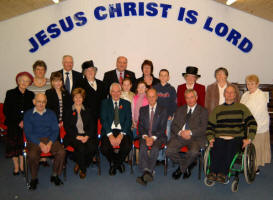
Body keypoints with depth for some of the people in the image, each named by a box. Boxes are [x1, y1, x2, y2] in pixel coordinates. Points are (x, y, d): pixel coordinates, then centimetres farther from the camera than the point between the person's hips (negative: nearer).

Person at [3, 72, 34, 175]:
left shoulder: (31, 95, 9)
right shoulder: (10, 93, 3)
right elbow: (6, 111, 0)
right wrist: (17, 122, -7)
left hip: (26, 124, 1)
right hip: (13, 124, -1)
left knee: (23, 144, -4)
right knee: (14, 144, -4)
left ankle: (22, 166, 8)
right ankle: (16, 167, 7)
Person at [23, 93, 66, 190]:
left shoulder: (51, 113, 11)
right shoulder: (28, 114, 4)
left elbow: (55, 130, 5)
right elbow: (28, 132, -4)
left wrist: (50, 143, -13)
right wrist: (40, 144, -17)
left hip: (50, 139, 2)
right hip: (34, 140, -2)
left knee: (61, 152, -24)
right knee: (32, 155, -32)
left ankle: (55, 175, -2)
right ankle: (34, 178, -6)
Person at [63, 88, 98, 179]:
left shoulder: (87, 111, 17)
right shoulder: (68, 112, 11)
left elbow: (92, 125, 8)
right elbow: (67, 127, 1)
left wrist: (87, 136, -11)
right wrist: (77, 136, -12)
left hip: (87, 136, 2)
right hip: (73, 136, -2)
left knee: (93, 147, -28)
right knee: (81, 148, -31)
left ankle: (79, 164, -1)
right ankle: (83, 169, -5)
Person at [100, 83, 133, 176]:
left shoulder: (126, 104, 12)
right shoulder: (105, 103, 10)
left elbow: (129, 121, 1)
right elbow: (103, 120, -1)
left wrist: (121, 135, -15)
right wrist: (110, 135, -15)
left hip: (123, 131, 1)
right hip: (108, 131, 0)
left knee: (127, 146, -28)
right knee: (105, 148, -28)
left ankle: (119, 162, 8)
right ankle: (112, 163, 9)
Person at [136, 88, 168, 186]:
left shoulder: (163, 110, 6)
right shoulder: (142, 110, 14)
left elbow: (162, 128, -2)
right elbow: (140, 126, 7)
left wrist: (153, 138, -16)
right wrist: (146, 137, -11)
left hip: (158, 136, -2)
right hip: (145, 136, 2)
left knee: (155, 148, -33)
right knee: (143, 147, -30)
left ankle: (147, 173, -36)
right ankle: (149, 173, -37)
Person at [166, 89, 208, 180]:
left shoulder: (203, 111, 10)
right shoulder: (180, 110, 20)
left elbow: (203, 128, -3)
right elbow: (173, 125, 10)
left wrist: (190, 132, -17)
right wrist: (180, 132, -11)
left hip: (195, 137, -3)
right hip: (179, 136, 3)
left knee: (194, 152, -34)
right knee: (169, 152, -23)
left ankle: (181, 168, -2)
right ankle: (185, 167, 7)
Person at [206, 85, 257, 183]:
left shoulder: (242, 108, 17)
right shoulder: (217, 109, 22)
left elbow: (252, 123, 10)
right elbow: (210, 126, 18)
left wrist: (249, 139, -3)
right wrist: (210, 138, 0)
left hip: (236, 138, -1)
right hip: (219, 138, 1)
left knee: (230, 149, -35)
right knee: (216, 149, -32)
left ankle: (223, 174, -39)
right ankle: (213, 172, -36)